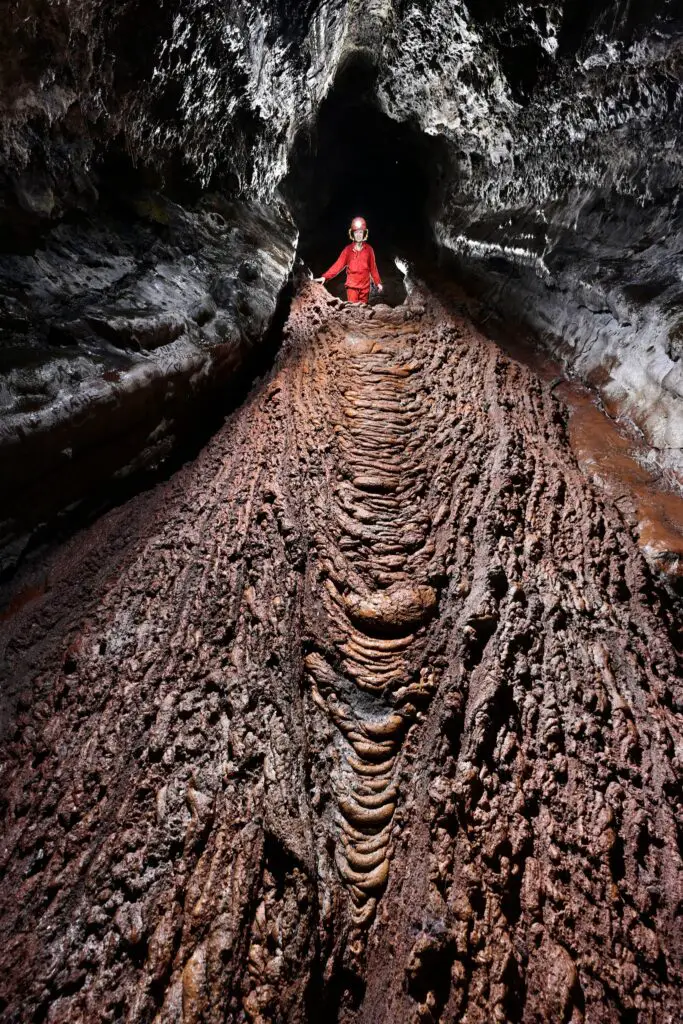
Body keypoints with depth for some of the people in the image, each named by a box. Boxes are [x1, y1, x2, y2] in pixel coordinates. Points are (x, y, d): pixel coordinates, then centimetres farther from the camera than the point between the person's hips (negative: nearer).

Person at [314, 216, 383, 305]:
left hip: (365, 286, 1)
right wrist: (325, 277, -18)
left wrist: (378, 282, 1)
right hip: (352, 286, -1)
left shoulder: (369, 249, 3)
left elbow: (373, 267, 7)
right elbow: (338, 265, -6)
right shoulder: (348, 250, 0)